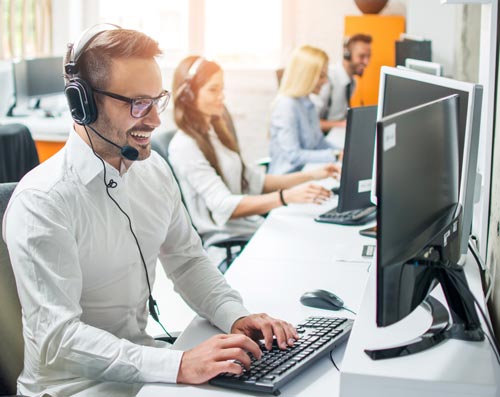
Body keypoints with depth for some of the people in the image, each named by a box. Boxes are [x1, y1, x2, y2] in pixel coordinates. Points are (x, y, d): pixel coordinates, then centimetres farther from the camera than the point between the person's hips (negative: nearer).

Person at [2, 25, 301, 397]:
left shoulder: (154, 169, 3)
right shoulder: (40, 202, -20)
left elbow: (187, 260, 12)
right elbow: (57, 337, -24)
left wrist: (236, 316, -6)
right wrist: (178, 365, -32)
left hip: (142, 363, 6)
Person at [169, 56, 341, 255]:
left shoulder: (214, 133, 15)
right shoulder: (185, 147, -13)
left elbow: (253, 181, 17)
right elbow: (224, 206, -22)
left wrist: (310, 176, 8)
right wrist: (287, 196, -32)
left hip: (250, 226, 8)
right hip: (226, 244, -8)